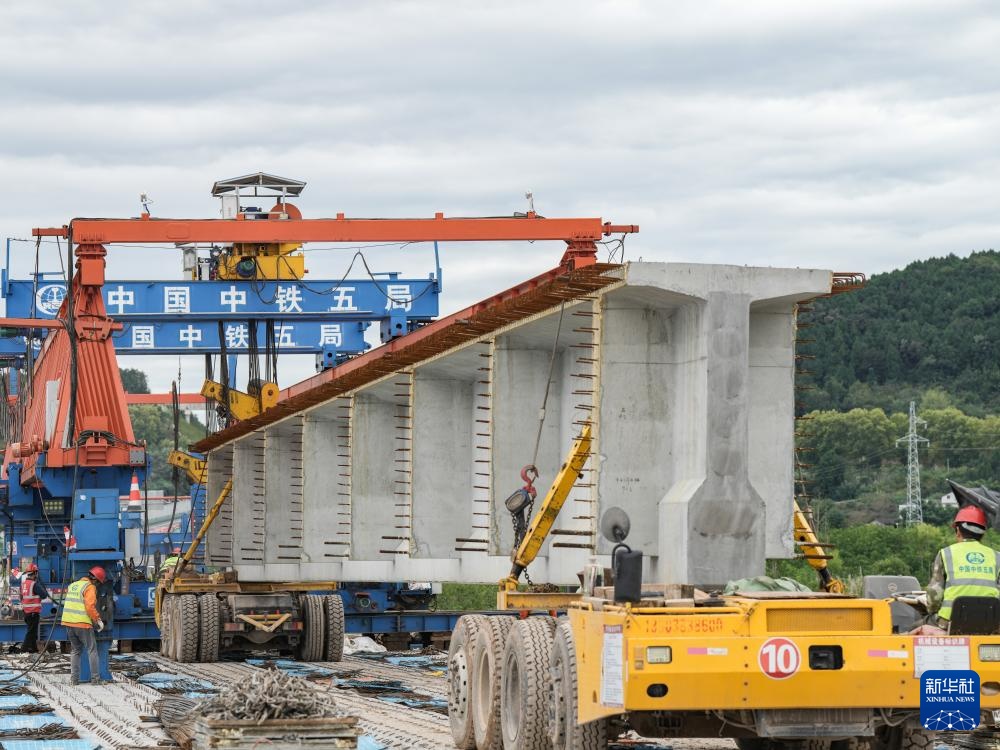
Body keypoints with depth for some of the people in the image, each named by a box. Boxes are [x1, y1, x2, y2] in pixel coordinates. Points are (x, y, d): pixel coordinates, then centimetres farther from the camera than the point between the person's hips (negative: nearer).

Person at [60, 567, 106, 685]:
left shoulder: (72, 585, 16)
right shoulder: (90, 588, -9)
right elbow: (90, 607, -19)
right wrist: (98, 620, -8)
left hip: (68, 622, 7)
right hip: (82, 624, -7)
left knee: (75, 650, 16)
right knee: (92, 650, 4)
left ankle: (74, 678, 10)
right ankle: (95, 678, 3)